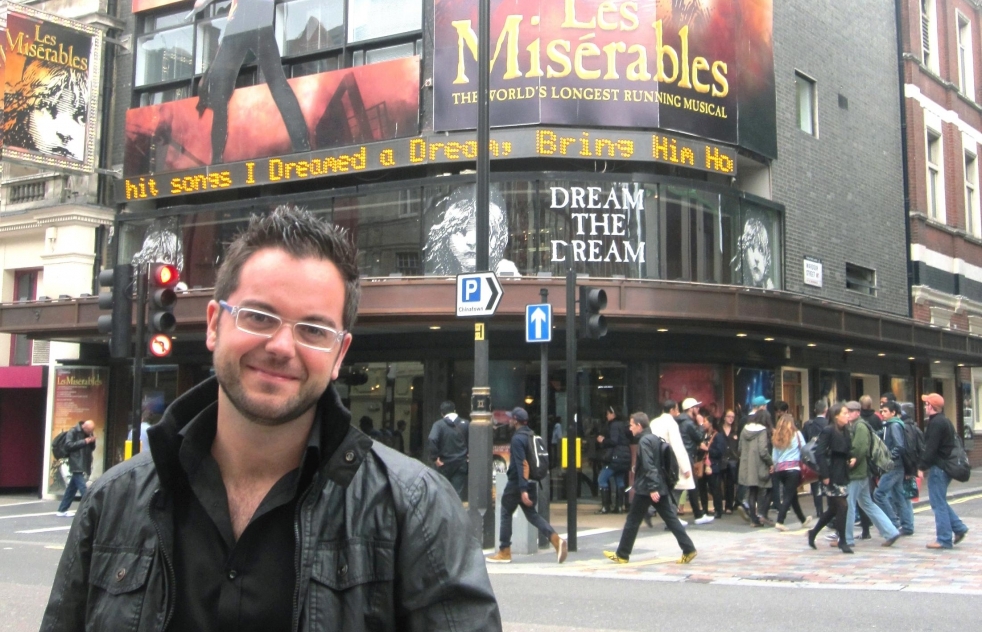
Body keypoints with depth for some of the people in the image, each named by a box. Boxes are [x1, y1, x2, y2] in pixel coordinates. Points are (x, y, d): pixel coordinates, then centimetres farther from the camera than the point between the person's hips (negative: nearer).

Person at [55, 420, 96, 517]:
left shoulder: (88, 432, 13)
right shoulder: (73, 431, -8)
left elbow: (92, 449, 16)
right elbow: (68, 445, -17)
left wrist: (92, 441, -5)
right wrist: (84, 442, -19)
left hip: (84, 466, 8)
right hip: (77, 466, -8)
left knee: (72, 488, 13)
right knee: (83, 490, -12)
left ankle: (62, 510, 20)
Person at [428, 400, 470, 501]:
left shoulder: (438, 424, -7)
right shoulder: (465, 424, 2)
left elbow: (432, 440, -23)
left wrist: (434, 457, -15)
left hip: (444, 463, -1)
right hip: (461, 464, 1)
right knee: (458, 492, 1)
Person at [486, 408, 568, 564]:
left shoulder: (517, 438, -16)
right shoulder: (531, 435, 10)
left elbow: (521, 464, -23)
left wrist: (523, 490, -26)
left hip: (516, 482, -8)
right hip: (532, 482, 8)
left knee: (506, 514, 7)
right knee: (531, 514, 12)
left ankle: (504, 552, 13)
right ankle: (556, 539, -6)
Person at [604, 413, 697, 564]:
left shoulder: (644, 441, -14)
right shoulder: (655, 438, 14)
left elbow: (649, 466, -22)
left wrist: (652, 488, -26)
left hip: (646, 489, -9)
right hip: (661, 487, 9)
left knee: (633, 520, 2)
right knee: (671, 518, 6)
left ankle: (622, 555, 10)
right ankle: (688, 549, -1)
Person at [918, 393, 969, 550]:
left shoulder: (936, 423, -16)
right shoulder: (945, 421, 16)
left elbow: (930, 448, -22)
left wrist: (922, 467, -17)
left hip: (938, 467, -10)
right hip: (946, 465, 10)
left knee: (938, 503, -5)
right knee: (940, 501, 18)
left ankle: (944, 539, -2)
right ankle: (959, 528, 16)